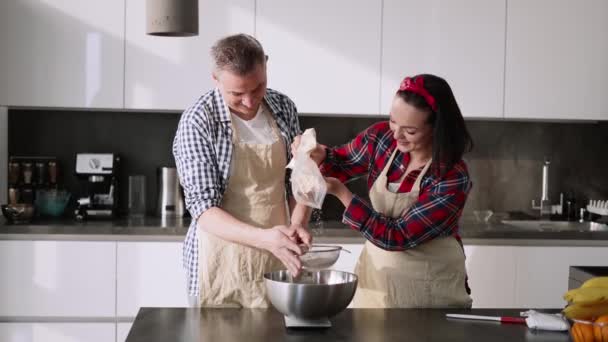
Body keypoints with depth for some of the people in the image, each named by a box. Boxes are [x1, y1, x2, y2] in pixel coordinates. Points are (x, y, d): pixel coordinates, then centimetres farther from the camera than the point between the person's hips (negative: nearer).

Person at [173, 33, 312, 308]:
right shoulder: (197, 122, -14)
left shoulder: (283, 108, 1)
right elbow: (203, 209, -16)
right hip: (223, 266, -4)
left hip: (275, 264, 4)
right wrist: (263, 237, -31)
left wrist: (298, 224, -11)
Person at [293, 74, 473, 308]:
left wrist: (340, 192, -25)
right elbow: (341, 164, 9)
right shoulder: (382, 136, -10)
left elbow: (396, 237, -23)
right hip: (375, 275, 5)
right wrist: (318, 156, -14)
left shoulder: (452, 180, -25)